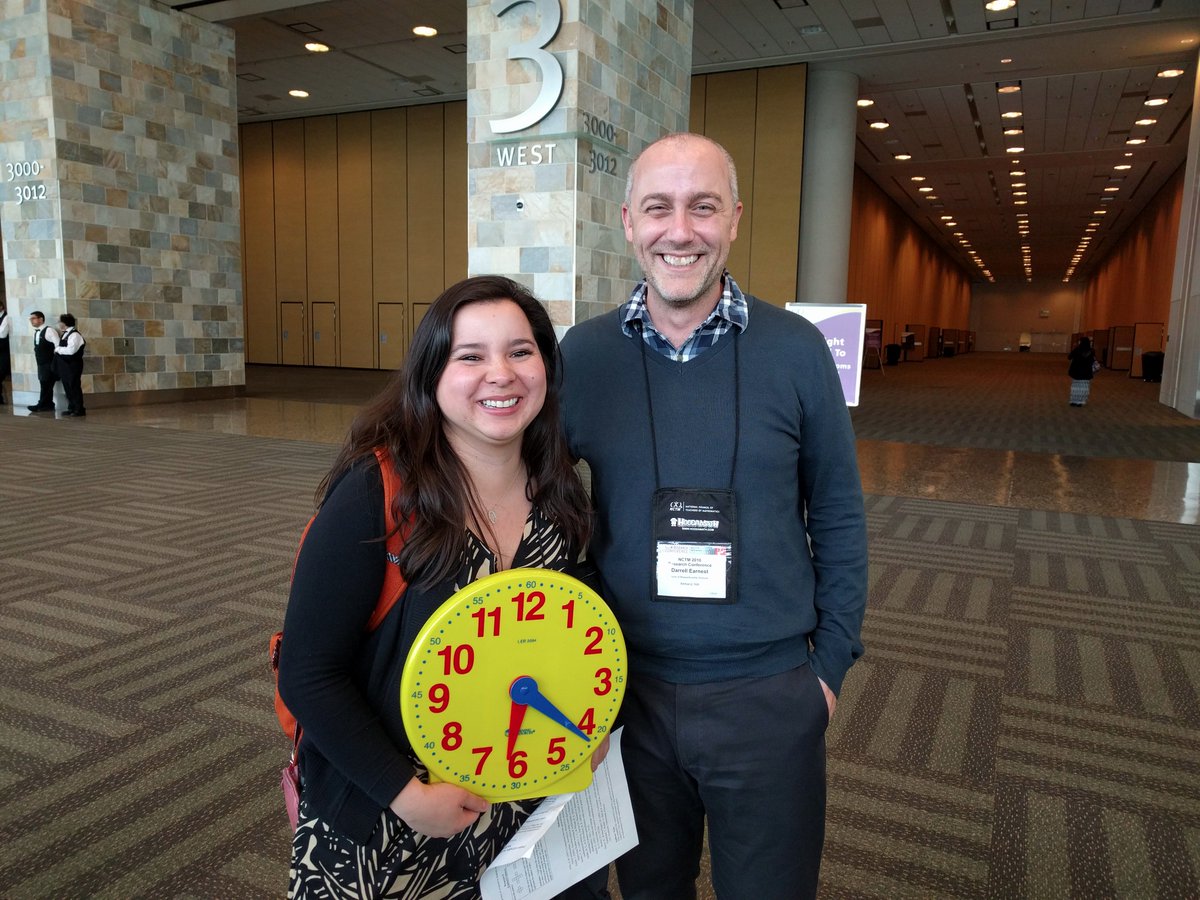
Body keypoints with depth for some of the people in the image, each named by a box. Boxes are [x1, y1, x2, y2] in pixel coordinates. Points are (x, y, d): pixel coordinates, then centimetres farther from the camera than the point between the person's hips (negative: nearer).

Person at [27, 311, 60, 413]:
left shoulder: (49, 331, -11)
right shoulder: (35, 333, 14)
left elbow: (58, 346, -14)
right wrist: (36, 359, 13)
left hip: (49, 364, -8)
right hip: (41, 364, 8)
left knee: (46, 385, -6)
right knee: (45, 385, 8)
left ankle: (42, 405, -2)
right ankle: (48, 405, 11)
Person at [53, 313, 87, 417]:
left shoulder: (74, 334, -15)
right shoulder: (64, 334, 13)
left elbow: (71, 350, -24)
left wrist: (58, 349, -13)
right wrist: (58, 349, 5)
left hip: (72, 365, -9)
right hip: (64, 365, 9)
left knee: (74, 387, -4)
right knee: (67, 387, 13)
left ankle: (79, 409, 2)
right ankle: (71, 408, 21)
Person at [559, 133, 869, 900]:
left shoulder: (796, 350, -8)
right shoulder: (582, 354, -5)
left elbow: (838, 517, 0)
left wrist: (831, 662, 0)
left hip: (769, 693, -1)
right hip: (627, 688, 1)